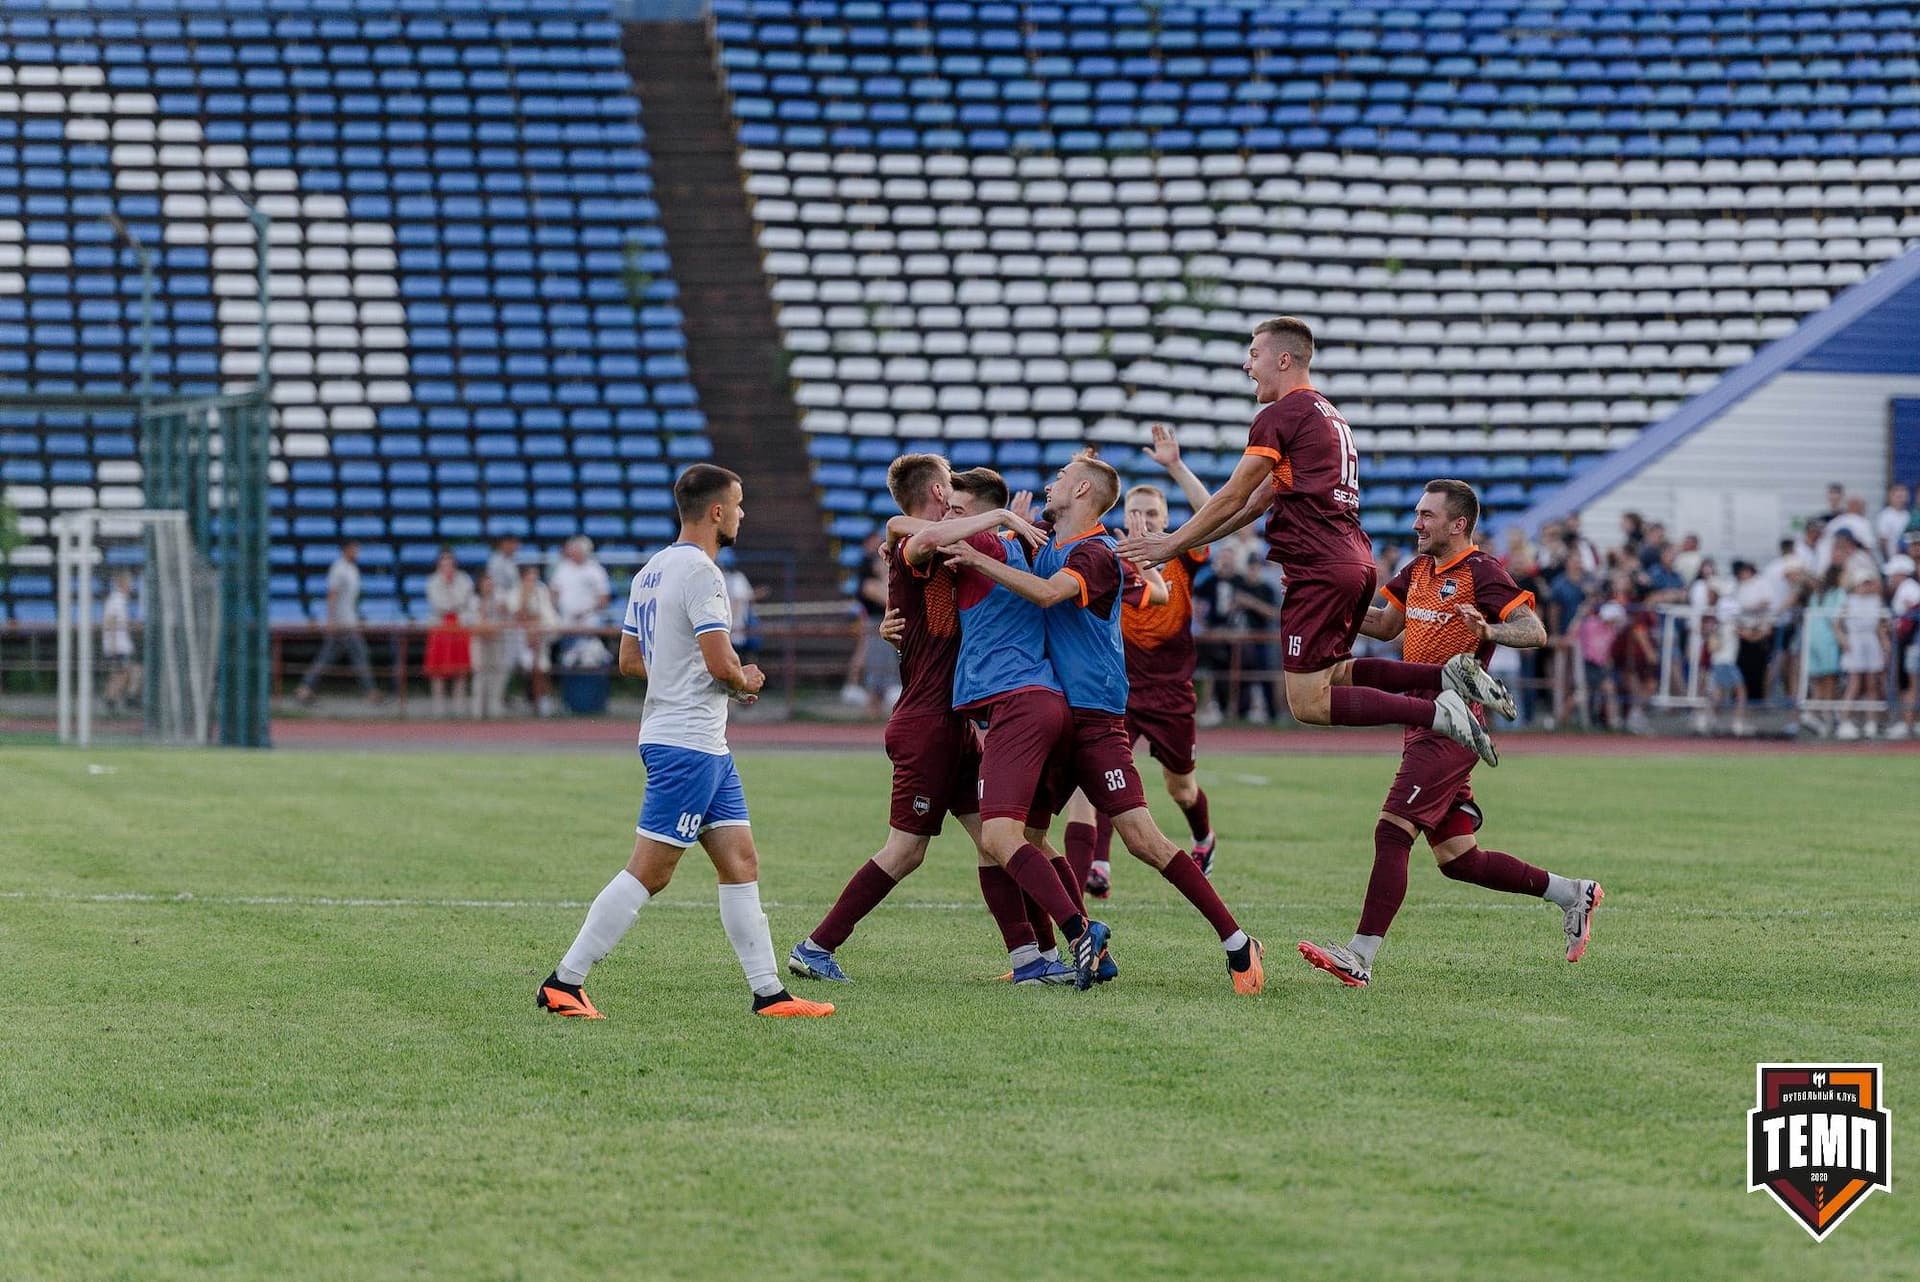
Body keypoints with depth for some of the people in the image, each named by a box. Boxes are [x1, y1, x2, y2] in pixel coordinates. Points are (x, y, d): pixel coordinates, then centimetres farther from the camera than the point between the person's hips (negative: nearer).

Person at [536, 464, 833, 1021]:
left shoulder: (651, 571, 14)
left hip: (706, 748, 10)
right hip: (688, 744, -10)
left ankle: (768, 992, 9)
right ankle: (562, 984, -6)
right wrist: (747, 681, 0)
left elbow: (630, 660, 19)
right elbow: (720, 662, -21)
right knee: (648, 872, -8)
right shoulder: (700, 572, -15)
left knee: (741, 862, 9)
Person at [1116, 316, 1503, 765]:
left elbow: (1232, 499, -5)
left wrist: (1172, 545, 5)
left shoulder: (1279, 416, -7)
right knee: (1332, 674, 20)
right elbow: (1258, 502, 26)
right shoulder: (1328, 414, 23)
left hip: (1320, 570, -9)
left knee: (1307, 702, -7)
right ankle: (1448, 676, 4)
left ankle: (1438, 712, -20)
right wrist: (1183, 540, 27)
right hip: (1357, 562, 9)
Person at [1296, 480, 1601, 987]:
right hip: (1422, 722, 9)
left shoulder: (1481, 572, -10)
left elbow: (1535, 631, -17)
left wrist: (1488, 630, -36)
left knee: (1392, 831, -16)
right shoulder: (1418, 570, 16)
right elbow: (1386, 625, 27)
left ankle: (1360, 958, -18)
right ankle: (1573, 893, 24)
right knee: (1457, 859, 12)